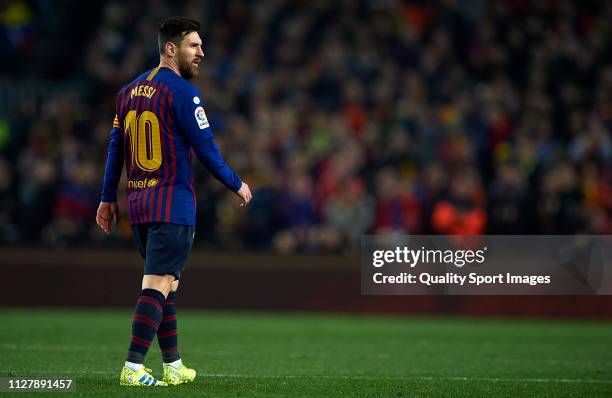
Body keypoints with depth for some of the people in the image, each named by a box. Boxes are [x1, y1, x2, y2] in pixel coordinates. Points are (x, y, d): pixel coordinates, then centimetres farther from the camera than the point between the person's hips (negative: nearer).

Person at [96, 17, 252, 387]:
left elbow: (116, 146, 15)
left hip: (138, 204, 8)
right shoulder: (182, 92, -10)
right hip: (173, 206, -8)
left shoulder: (129, 91, 12)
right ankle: (133, 367, -16)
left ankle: (174, 366, 20)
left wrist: (108, 198, 20)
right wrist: (237, 185, 3)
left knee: (165, 284, 15)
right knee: (158, 285, -9)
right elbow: (206, 148, -10)